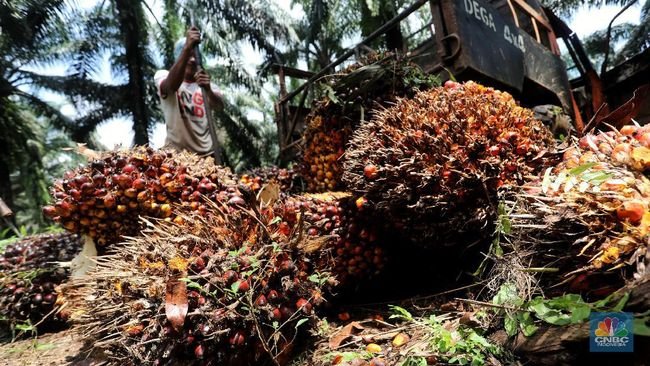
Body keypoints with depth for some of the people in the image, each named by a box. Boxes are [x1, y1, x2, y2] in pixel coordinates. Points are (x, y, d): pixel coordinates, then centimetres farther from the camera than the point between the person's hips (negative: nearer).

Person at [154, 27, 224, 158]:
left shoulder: (205, 80, 6)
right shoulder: (163, 75, -3)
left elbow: (219, 107, -15)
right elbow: (171, 86, -29)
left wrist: (208, 89, -37)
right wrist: (187, 48, -41)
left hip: (207, 153, 3)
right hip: (176, 152, -3)